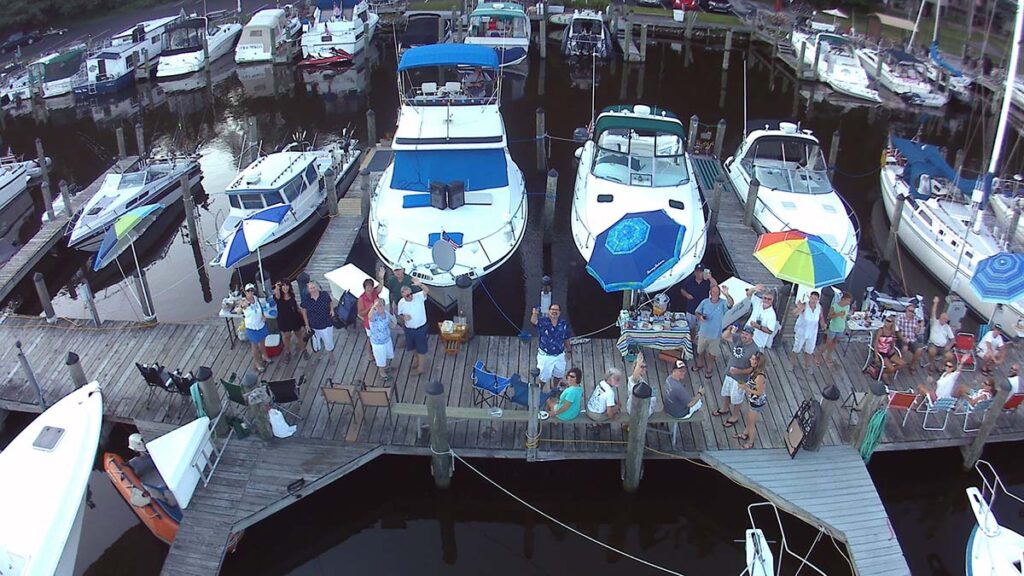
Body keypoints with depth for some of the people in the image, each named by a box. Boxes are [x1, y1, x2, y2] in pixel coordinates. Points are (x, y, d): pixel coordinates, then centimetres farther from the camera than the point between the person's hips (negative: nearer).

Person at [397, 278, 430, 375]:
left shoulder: (419, 296, -21)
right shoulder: (401, 303, -12)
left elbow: (427, 291, -38)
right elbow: (400, 315, 3)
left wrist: (420, 285, -57)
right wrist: (403, 318, -21)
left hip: (421, 328, -3)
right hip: (409, 329, 3)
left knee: (421, 348, 11)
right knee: (412, 347, 26)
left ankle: (421, 367, 31)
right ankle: (416, 357, 57)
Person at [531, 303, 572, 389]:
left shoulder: (564, 324, -3)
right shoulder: (543, 321, -14)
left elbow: (566, 339, 9)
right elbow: (533, 321, -36)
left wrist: (569, 350, 15)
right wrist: (535, 313, -56)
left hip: (559, 355, 4)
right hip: (545, 355, -4)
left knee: (559, 374, 22)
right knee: (544, 376, 8)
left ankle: (553, 389, 50)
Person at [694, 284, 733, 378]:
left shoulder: (723, 303, -17)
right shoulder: (705, 302, -10)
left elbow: (731, 303, -40)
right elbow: (696, 312, 1)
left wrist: (726, 295, -59)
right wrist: (700, 316, -23)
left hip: (715, 334, -2)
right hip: (703, 332, 2)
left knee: (711, 353, 17)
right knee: (700, 351, 22)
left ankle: (708, 370, 39)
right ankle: (700, 364, 50)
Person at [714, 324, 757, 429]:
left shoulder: (754, 350, -29)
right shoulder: (738, 338, -13)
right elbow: (724, 336, -3)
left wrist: (739, 371, -30)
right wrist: (729, 329, -23)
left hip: (740, 378, -6)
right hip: (729, 373, 6)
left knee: (736, 399, 16)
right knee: (725, 393, 28)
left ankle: (735, 417, 40)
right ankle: (725, 409, 55)